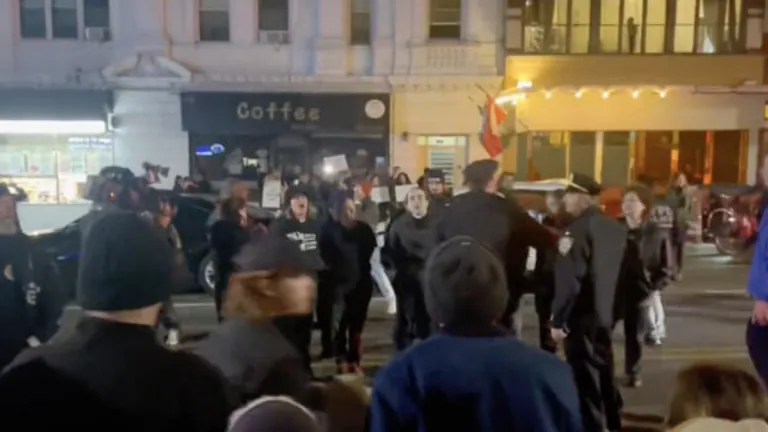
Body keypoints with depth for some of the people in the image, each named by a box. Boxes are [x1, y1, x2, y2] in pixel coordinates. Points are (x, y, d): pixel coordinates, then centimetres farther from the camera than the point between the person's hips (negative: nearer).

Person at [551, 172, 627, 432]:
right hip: (604, 313, 9)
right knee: (603, 371, 21)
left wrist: (558, 319, -16)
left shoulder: (578, 228, -18)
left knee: (585, 377, 1)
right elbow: (619, 271, 14)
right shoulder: (615, 227, 8)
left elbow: (570, 280, -22)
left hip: (581, 315, -9)